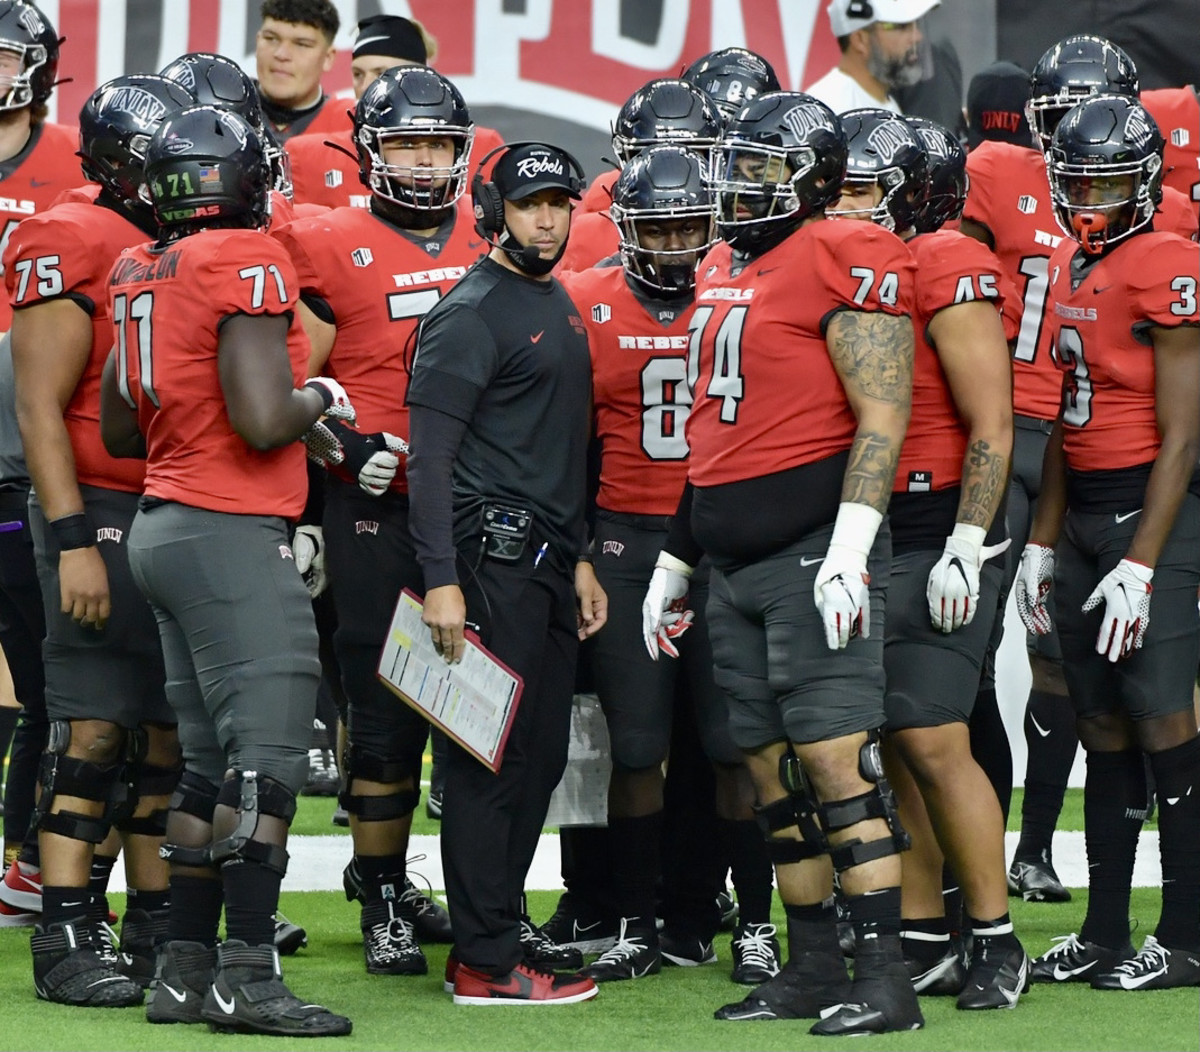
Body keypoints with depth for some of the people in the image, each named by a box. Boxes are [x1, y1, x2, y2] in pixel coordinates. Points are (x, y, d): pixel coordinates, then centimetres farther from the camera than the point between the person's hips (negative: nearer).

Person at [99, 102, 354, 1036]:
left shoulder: (142, 273, 13)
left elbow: (120, 428, 21)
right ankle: (246, 976, -12)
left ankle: (185, 969, 13)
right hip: (231, 534, -9)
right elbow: (263, 420, -21)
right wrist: (319, 398, -2)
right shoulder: (247, 263, -13)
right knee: (266, 757, -9)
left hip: (164, 526, 9)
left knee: (212, 762, 12)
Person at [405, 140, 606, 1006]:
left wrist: (580, 560, 22)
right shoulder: (471, 314, -10)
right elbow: (431, 457, -15)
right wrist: (441, 580, -20)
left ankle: (491, 935, 18)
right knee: (493, 757, -7)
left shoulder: (561, 307, 18)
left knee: (541, 756, 11)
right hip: (493, 556, -9)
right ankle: (487, 965, -5)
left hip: (548, 562, 9)